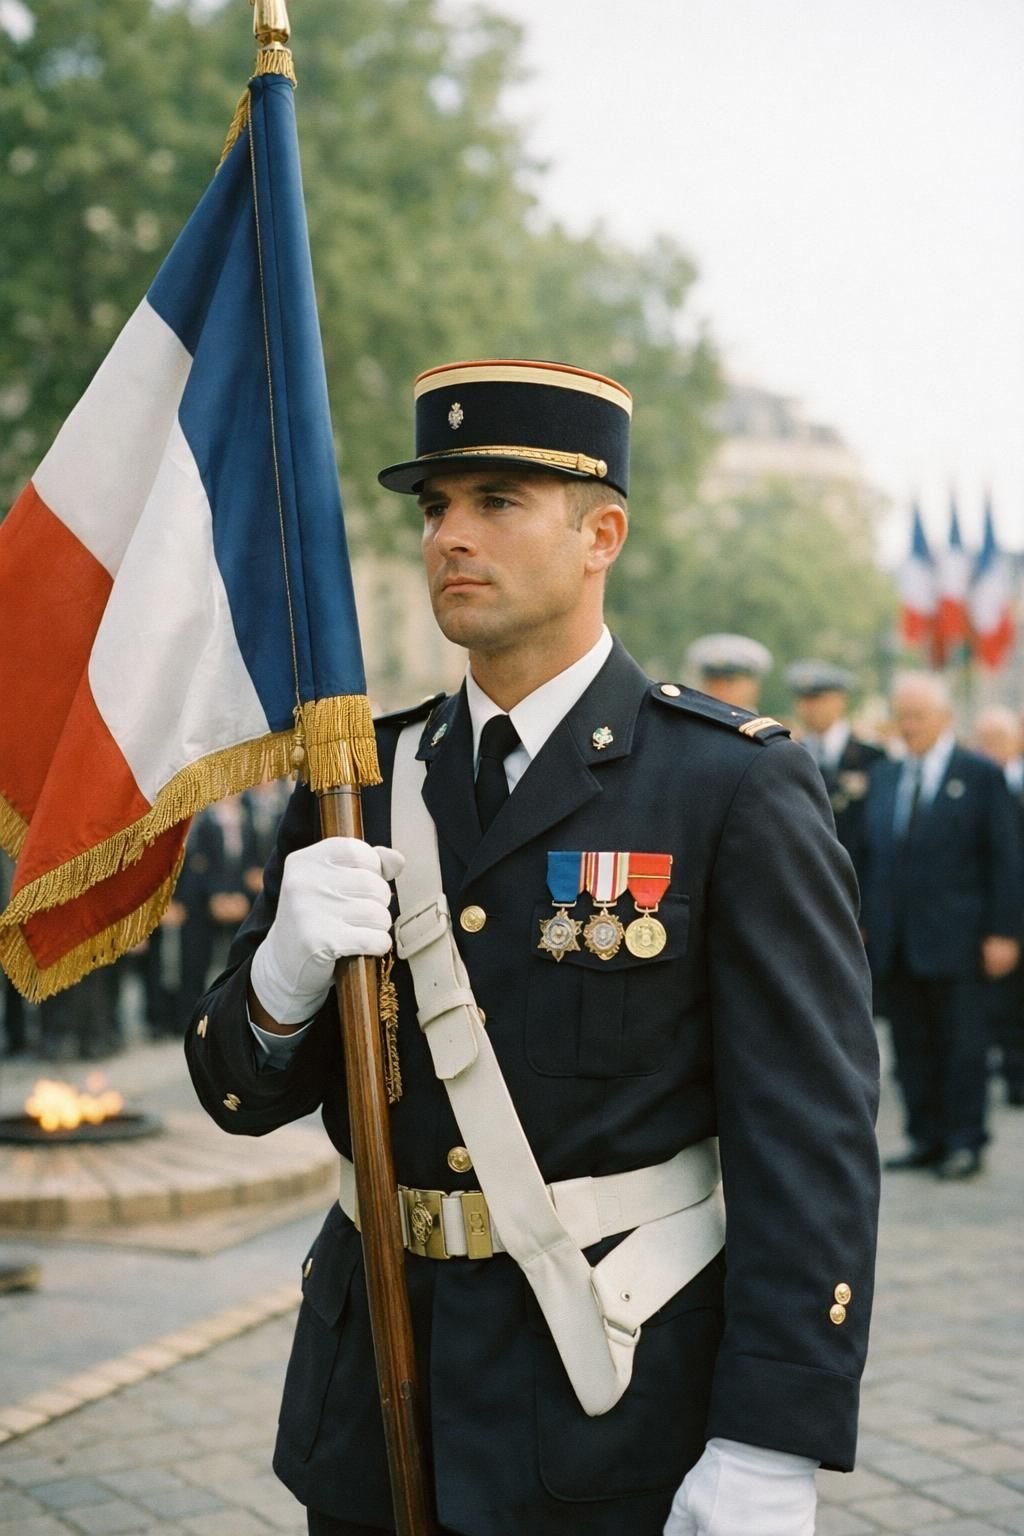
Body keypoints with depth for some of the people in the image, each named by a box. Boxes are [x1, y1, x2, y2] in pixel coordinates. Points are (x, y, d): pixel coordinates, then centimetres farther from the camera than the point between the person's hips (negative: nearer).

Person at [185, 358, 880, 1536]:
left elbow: (811, 1134, -13)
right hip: (375, 1391, 5)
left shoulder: (738, 787, -10)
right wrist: (287, 970, -19)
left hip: (615, 1397, -4)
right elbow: (245, 1092, 4)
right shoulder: (364, 783, 5)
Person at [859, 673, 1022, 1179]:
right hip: (894, 941, 5)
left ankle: (964, 1142, 9)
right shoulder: (883, 777, 12)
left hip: (954, 939, -5)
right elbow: (872, 853, 14)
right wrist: (863, 920, 7)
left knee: (962, 1042, 2)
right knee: (911, 1044, 8)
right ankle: (925, 1137, 16)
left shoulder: (981, 776, -2)